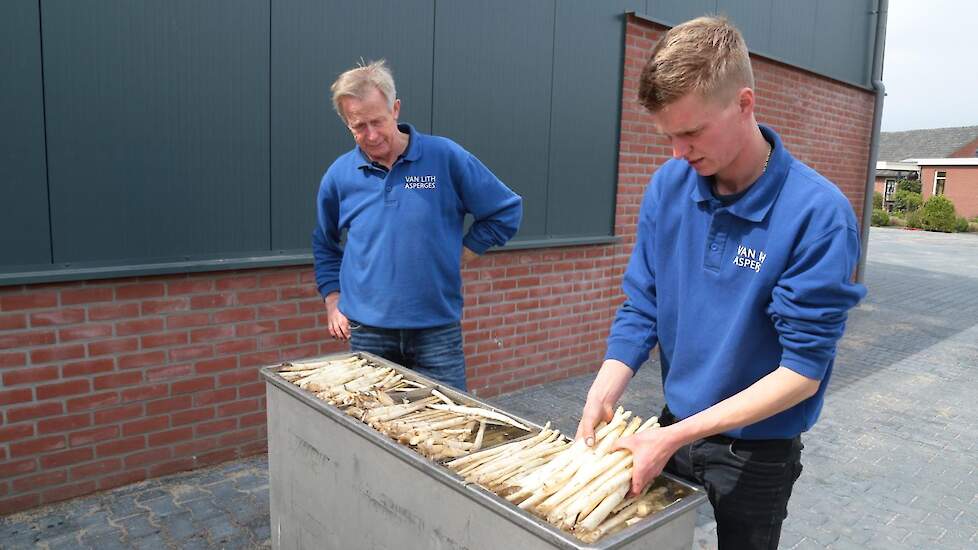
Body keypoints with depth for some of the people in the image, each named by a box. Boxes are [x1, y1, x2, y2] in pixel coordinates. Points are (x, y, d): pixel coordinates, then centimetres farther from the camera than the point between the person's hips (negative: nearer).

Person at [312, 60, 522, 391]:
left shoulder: (445, 157, -6)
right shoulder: (339, 175, 2)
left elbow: (506, 212, 1)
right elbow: (325, 246, 18)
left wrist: (457, 255, -2)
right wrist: (333, 302, 9)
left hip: (438, 328, -2)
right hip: (367, 331, 2)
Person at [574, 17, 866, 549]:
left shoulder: (817, 214, -24)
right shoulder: (668, 185, -10)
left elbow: (803, 372, -21)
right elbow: (640, 307, -4)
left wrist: (677, 437, -26)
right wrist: (601, 397, -18)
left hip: (756, 451, -4)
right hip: (674, 427, 4)